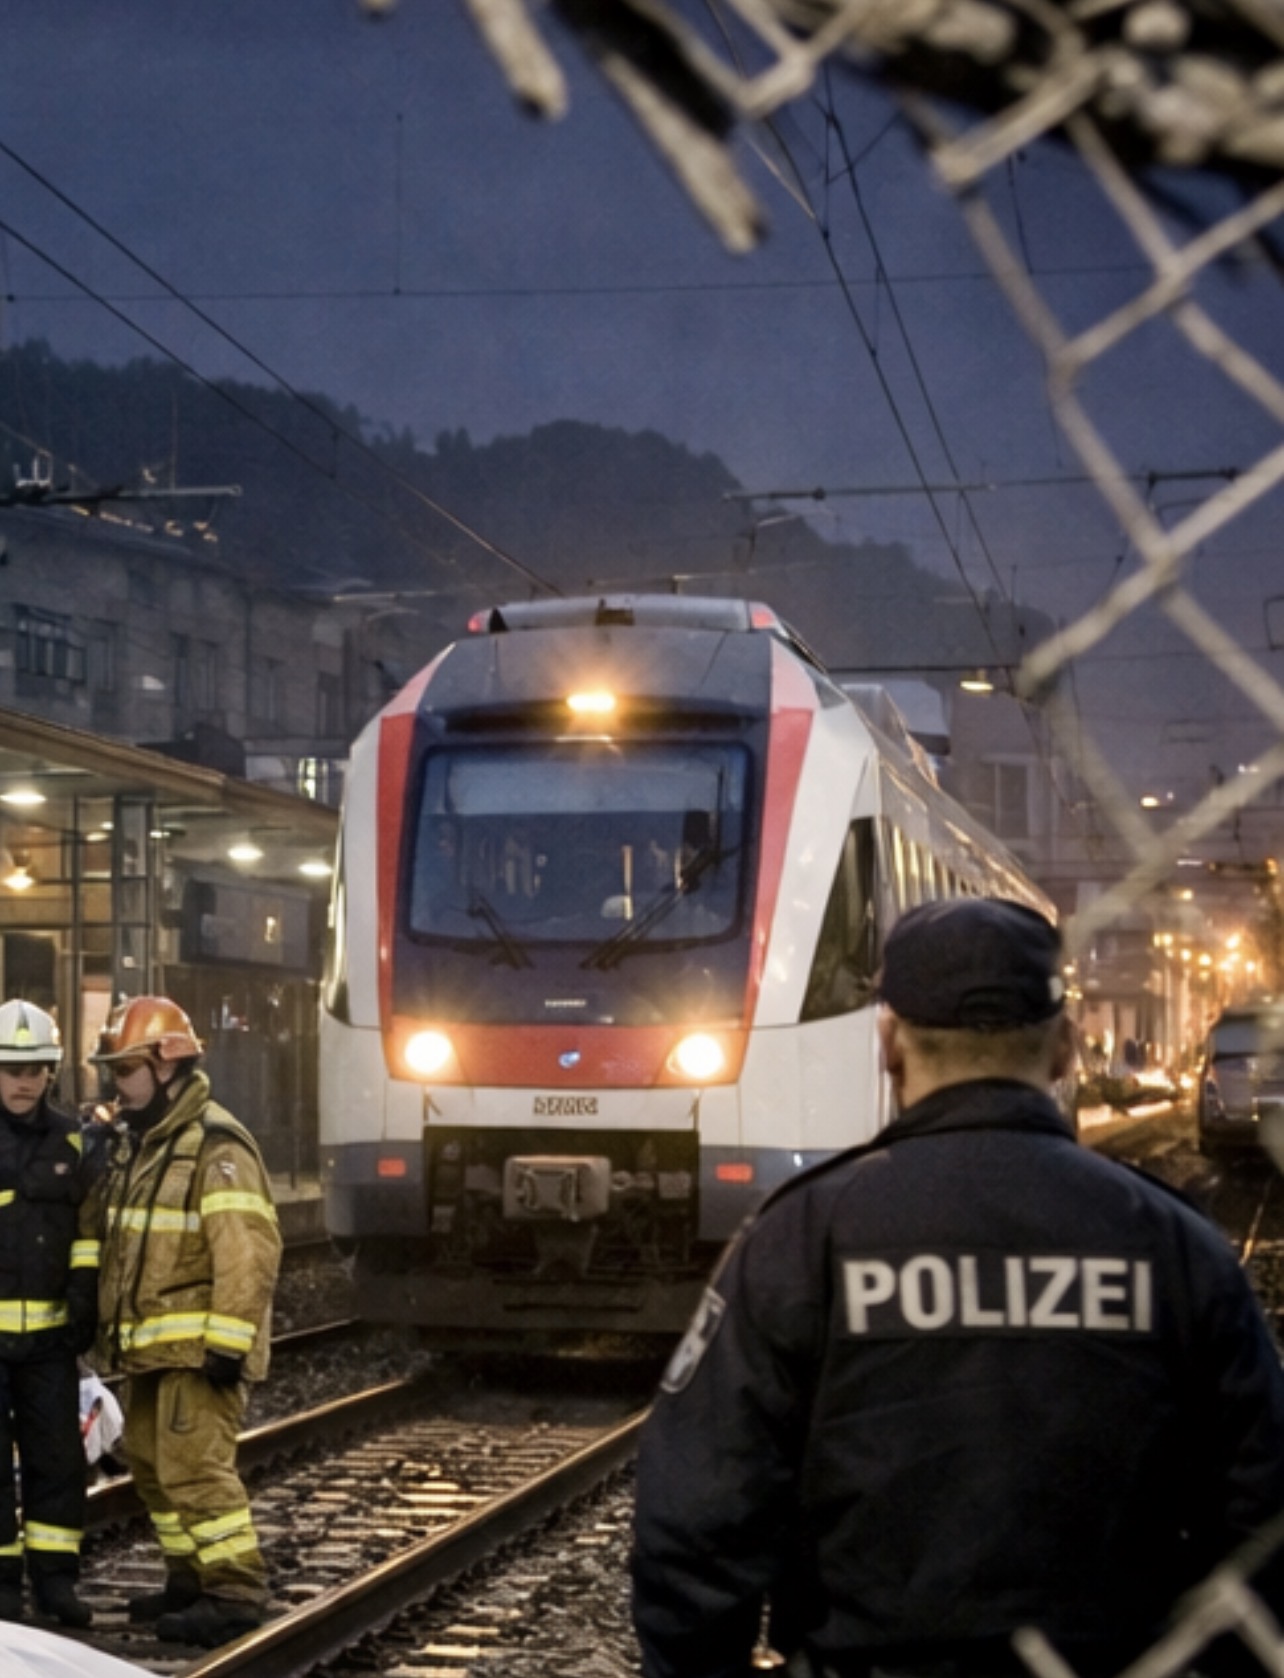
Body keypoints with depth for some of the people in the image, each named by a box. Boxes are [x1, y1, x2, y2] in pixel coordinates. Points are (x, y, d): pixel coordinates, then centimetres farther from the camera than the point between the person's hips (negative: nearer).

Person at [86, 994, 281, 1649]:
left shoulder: (215, 1146, -16)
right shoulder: (133, 1141, 13)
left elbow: (248, 1251, -21)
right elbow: (119, 1244, 22)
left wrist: (228, 1342, -23)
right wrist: (110, 1326, 18)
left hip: (198, 1344, -10)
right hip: (149, 1344, 10)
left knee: (195, 1466, -12)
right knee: (151, 1461, 14)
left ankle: (236, 1591, -5)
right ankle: (191, 1578, 26)